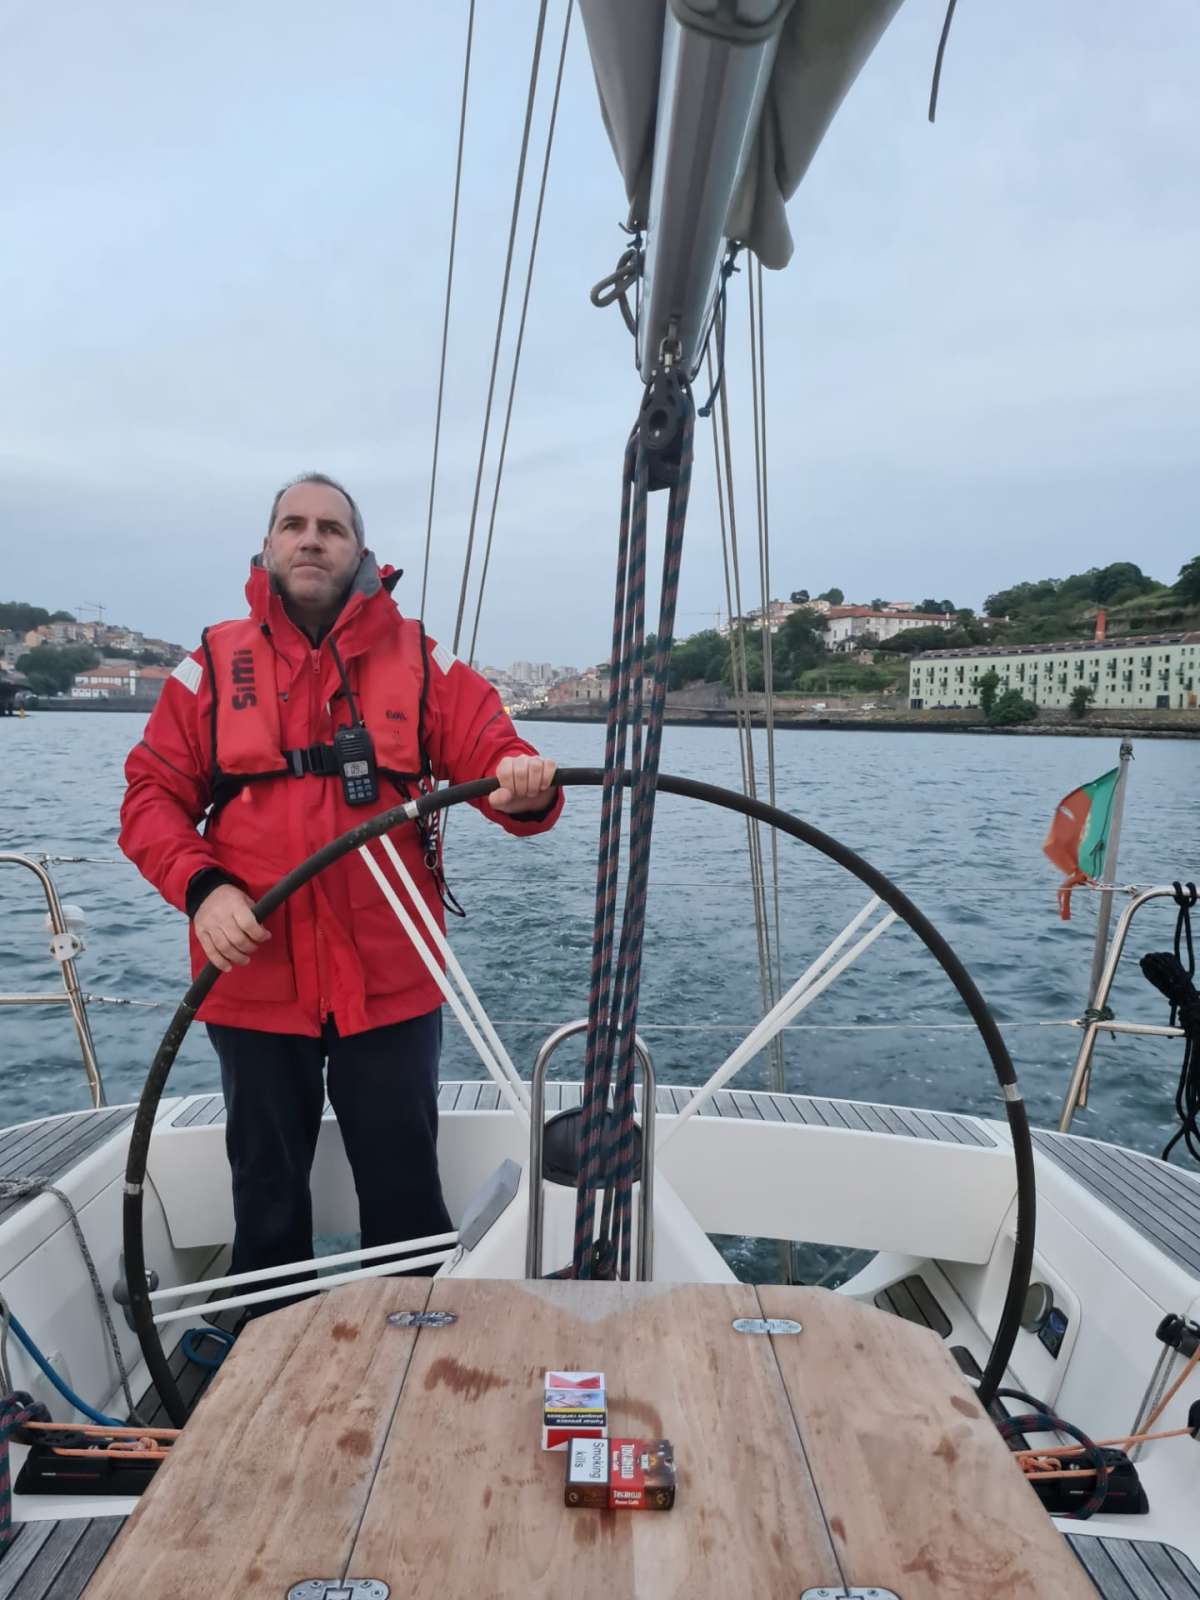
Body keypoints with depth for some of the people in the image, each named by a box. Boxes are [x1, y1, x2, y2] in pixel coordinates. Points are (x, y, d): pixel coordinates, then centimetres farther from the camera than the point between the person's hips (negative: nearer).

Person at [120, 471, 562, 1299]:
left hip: (391, 983, -1)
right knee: (269, 1196, 19)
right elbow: (152, 796, 2)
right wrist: (202, 885, -15)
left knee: (405, 1191, 12)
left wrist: (525, 787, -31)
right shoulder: (212, 663, 3)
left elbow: (498, 760, -6)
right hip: (256, 984, 1)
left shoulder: (423, 662, 0)